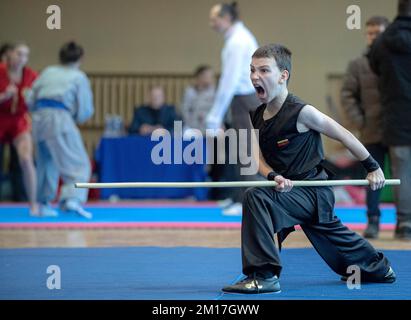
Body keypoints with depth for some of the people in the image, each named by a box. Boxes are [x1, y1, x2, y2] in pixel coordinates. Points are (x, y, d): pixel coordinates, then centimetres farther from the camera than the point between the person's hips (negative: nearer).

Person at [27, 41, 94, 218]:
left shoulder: (48, 72, 17)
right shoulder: (79, 77, 6)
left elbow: (31, 99, 13)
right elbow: (85, 110, 3)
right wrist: (77, 118, 23)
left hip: (39, 118, 6)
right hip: (60, 120, -6)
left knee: (46, 161, 23)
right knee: (77, 162, -5)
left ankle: (43, 202, 30)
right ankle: (72, 198, -27)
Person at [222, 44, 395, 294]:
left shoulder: (301, 112, -18)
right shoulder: (258, 116, 4)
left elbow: (344, 135, -9)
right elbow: (262, 160, 4)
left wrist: (373, 168, -1)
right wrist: (274, 176, -20)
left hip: (313, 191, -8)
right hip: (290, 188, 8)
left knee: (256, 197, -28)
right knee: (332, 238, 25)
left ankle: (264, 276, -26)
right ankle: (379, 269, 53)